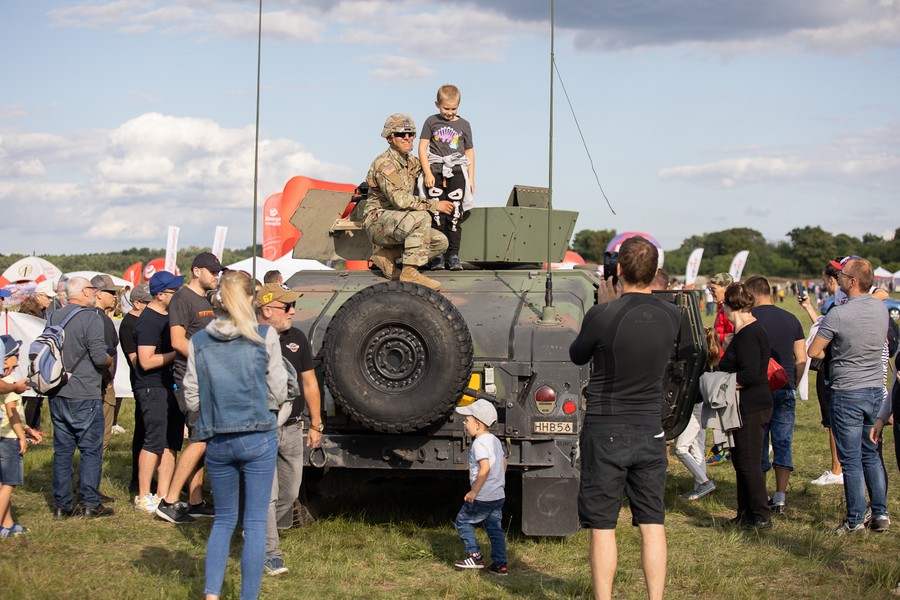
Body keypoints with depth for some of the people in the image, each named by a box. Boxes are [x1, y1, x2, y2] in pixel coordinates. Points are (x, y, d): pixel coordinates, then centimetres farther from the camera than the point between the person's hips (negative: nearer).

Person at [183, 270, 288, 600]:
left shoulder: (198, 342, 1)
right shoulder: (265, 336, -5)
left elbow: (192, 400, 3)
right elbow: (278, 393, -1)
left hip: (216, 442, 3)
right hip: (258, 439, -3)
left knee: (223, 519, 17)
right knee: (255, 523, 5)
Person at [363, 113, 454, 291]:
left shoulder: (411, 162, 11)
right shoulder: (385, 163, -18)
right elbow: (400, 199, -28)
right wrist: (435, 205, -25)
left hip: (396, 222, 9)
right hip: (378, 221, -9)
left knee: (440, 242, -2)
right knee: (421, 217, -32)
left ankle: (386, 256, 4)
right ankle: (410, 272, -30)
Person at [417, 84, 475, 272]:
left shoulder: (464, 125, 11)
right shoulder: (431, 122, 7)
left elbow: (469, 152, 15)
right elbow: (422, 147, 3)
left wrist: (471, 178, 9)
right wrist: (427, 173, -6)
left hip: (456, 173, 1)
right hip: (435, 172, -1)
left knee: (455, 214, -1)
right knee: (436, 215, -3)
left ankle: (453, 254, 4)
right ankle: (437, 255, 3)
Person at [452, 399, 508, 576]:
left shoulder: (479, 443, -17)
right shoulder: (495, 440, 12)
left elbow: (485, 468, -27)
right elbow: (503, 463, 22)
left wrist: (474, 491, -22)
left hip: (482, 497, -9)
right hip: (498, 495, 9)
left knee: (463, 521, 8)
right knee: (495, 528, 11)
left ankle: (475, 556, 8)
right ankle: (500, 564, 9)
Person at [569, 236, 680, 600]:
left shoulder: (602, 316, -16)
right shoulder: (671, 317, -3)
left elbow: (577, 356, 4)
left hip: (605, 433, -3)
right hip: (650, 433, 4)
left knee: (602, 526, 4)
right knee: (652, 524, 10)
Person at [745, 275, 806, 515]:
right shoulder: (791, 319, 8)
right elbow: (802, 360, 7)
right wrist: (792, 386, 15)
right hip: (786, 391, 3)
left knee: (757, 443, 6)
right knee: (783, 443, 7)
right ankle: (780, 498, 4)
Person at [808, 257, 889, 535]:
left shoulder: (839, 314, -19)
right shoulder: (881, 309, 1)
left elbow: (812, 352, -13)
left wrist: (829, 354, 8)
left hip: (847, 394, -6)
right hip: (876, 389, 6)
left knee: (851, 460, 1)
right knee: (871, 455, 17)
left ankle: (856, 520, 6)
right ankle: (881, 514, 17)